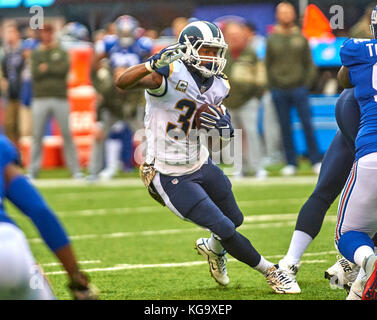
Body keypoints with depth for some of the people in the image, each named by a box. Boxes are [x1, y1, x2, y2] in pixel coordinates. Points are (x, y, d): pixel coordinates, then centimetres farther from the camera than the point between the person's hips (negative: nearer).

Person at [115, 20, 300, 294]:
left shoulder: (217, 87, -1)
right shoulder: (171, 75, -23)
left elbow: (226, 136, 11)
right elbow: (123, 83, -37)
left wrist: (224, 125, -13)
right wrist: (153, 64, -53)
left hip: (201, 164, 8)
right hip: (171, 176, -7)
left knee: (235, 219, 24)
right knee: (225, 230, -6)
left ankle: (212, 247, 56)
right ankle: (271, 271, 14)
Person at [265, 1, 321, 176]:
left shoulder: (301, 37, 5)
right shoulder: (272, 39, 6)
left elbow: (309, 62, 8)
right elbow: (267, 65, 9)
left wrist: (307, 81, -2)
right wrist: (272, 84, 0)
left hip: (299, 88, -1)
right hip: (279, 90, 1)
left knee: (307, 124, -3)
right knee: (285, 127, 3)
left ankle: (316, 161, 4)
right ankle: (291, 163, 10)